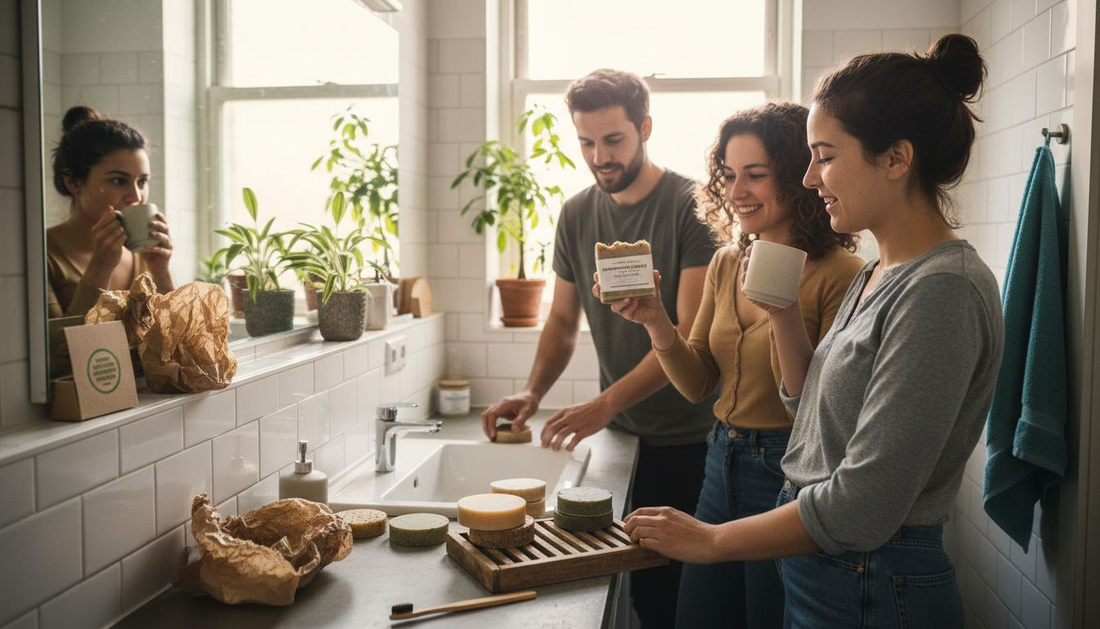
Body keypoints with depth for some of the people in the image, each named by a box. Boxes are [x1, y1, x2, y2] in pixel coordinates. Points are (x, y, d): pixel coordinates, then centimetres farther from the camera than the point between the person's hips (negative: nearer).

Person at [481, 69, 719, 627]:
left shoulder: (692, 206, -14)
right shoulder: (577, 214, 3)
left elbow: (691, 334, -20)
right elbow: (563, 320, 9)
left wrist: (606, 402, -28)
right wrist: (532, 392, -8)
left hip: (689, 436, -4)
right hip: (620, 431, 4)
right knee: (635, 584, 12)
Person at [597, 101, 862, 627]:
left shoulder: (839, 274, -16)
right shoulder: (727, 263, 4)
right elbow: (697, 385, 5)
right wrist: (654, 320, -11)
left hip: (789, 477, -6)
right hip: (721, 462, 6)